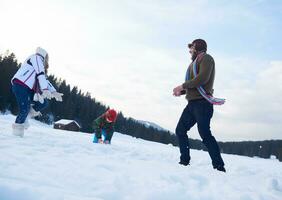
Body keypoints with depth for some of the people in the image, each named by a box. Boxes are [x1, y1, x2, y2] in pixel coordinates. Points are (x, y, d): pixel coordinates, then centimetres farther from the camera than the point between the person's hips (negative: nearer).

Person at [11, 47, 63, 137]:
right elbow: (40, 75, -14)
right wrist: (45, 89, -23)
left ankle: (24, 117, 15)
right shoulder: (37, 57, -1)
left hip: (28, 88, 9)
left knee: (44, 103, 1)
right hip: (20, 85, -9)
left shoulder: (41, 66, 26)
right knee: (25, 109, -13)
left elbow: (45, 80, 21)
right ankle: (17, 126, 6)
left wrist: (54, 92, 8)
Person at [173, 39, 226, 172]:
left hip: (202, 102, -9)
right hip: (193, 103, 10)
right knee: (180, 130, 8)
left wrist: (183, 86, -11)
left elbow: (202, 78, -18)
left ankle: (219, 167, -10)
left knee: (205, 134, -15)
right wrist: (182, 91, 12)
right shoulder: (195, 63, 24)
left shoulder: (206, 58, -2)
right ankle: (185, 161, 14)